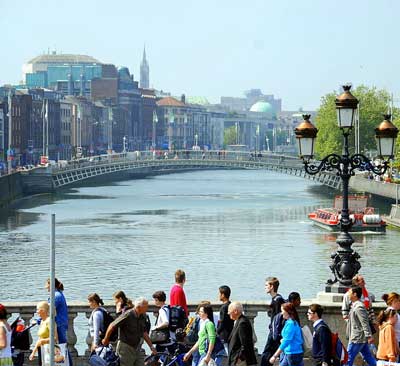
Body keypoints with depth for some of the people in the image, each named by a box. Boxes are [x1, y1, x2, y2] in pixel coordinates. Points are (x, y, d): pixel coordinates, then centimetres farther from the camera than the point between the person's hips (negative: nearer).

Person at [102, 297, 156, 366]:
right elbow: (112, 326, -13)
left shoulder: (142, 316, 4)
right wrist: (106, 340, -1)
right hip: (126, 347, -7)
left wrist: (151, 346, 16)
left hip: (137, 348, 7)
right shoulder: (127, 315, -20)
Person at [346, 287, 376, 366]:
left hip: (357, 339, -10)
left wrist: (369, 336, -26)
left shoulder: (359, 307, -17)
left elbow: (365, 323, -23)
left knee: (348, 358, -3)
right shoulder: (355, 305, 14)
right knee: (368, 357, 10)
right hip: (362, 339, 10)